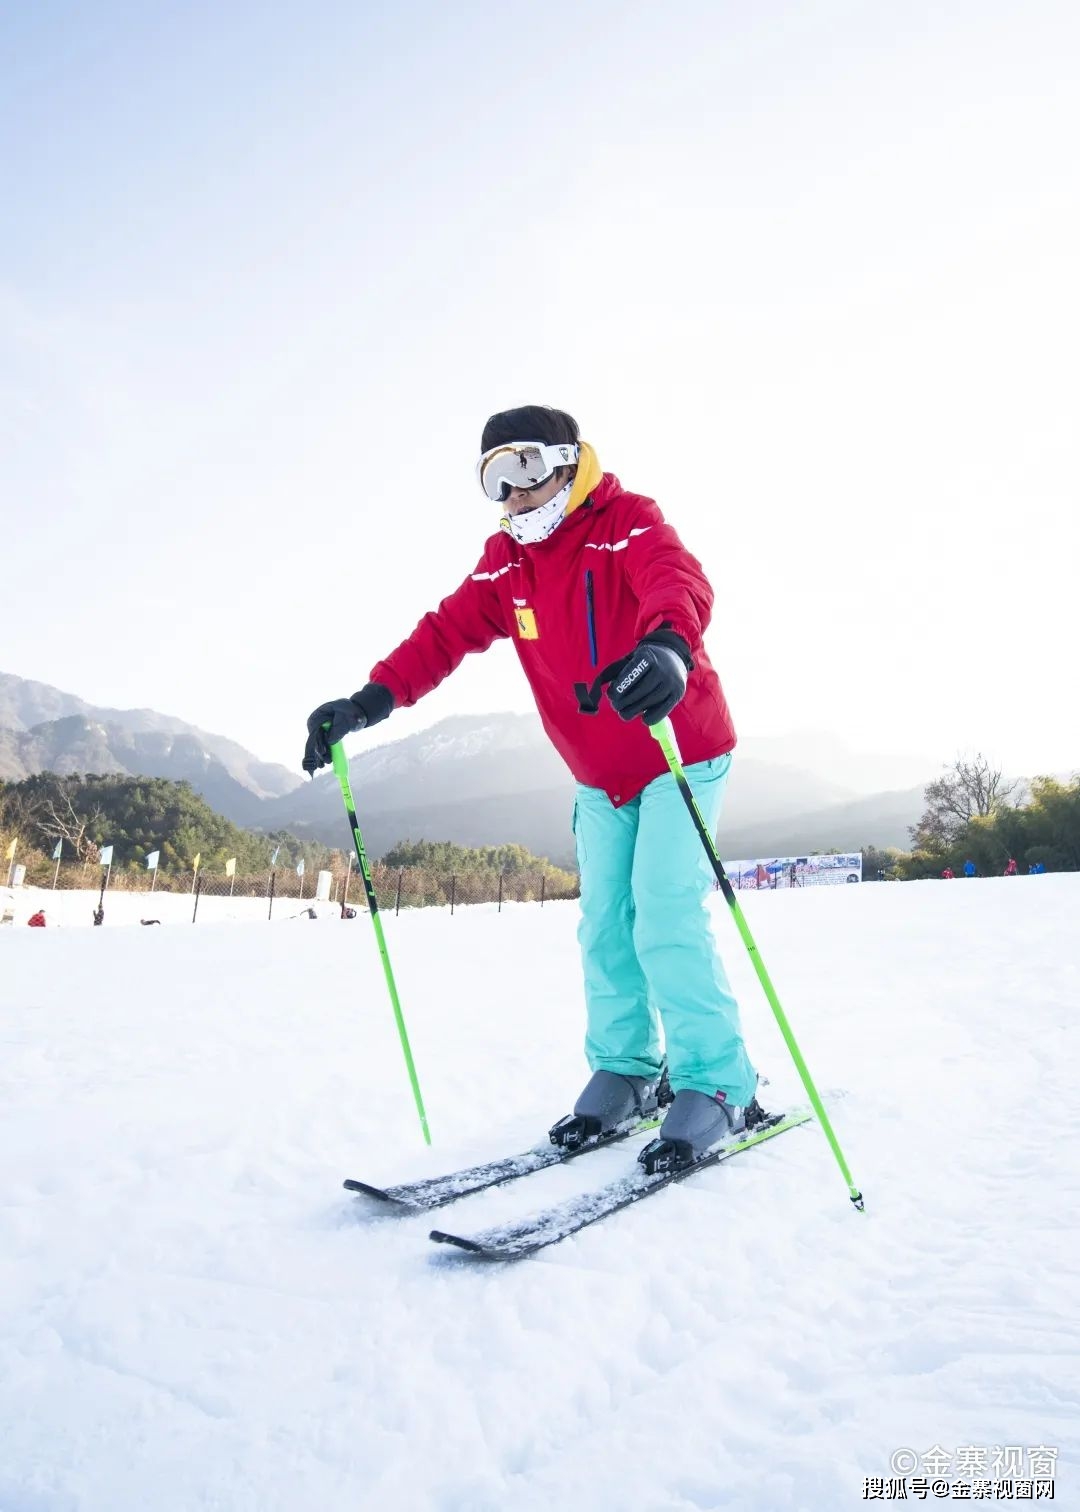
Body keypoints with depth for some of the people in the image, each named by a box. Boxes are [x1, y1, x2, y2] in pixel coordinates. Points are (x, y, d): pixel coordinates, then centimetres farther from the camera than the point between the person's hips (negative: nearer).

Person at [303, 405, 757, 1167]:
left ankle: (717, 1083, -3)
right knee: (605, 925, 5)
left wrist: (668, 646, -62)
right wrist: (372, 699, -22)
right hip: (600, 777, 6)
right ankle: (625, 1070, 19)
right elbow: (448, 631, -7)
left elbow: (680, 582, -38)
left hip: (682, 754, -6)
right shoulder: (506, 561, 2)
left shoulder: (629, 522, -18)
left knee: (665, 916, -16)